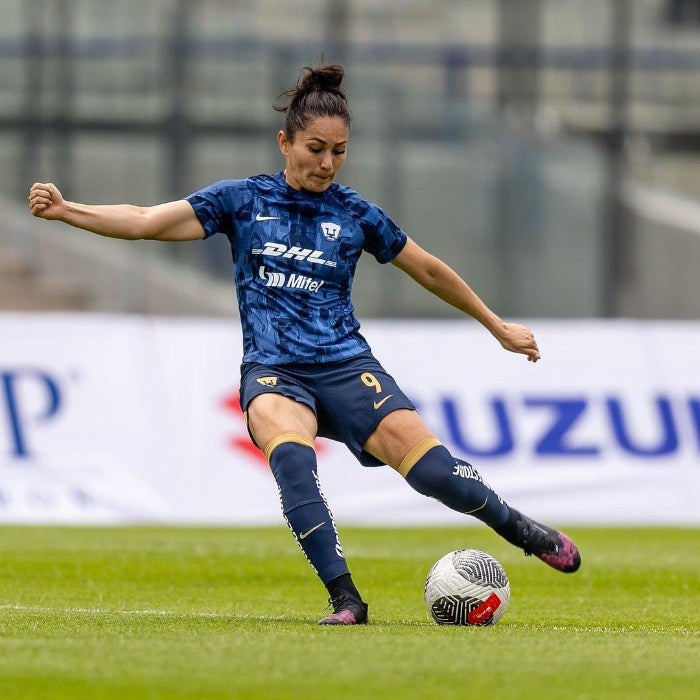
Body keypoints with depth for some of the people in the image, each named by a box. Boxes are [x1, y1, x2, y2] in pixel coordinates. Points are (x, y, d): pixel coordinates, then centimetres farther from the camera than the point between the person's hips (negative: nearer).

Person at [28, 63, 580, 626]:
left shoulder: (356, 214, 7)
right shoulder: (244, 199, 5)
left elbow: (429, 271, 19)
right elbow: (148, 222, -2)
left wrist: (497, 326, 26)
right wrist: (65, 210, -14)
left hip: (345, 366, 1)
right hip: (272, 370, -1)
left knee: (431, 469, -17)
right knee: (291, 453, -35)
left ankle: (523, 530, 12)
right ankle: (345, 599, -33)